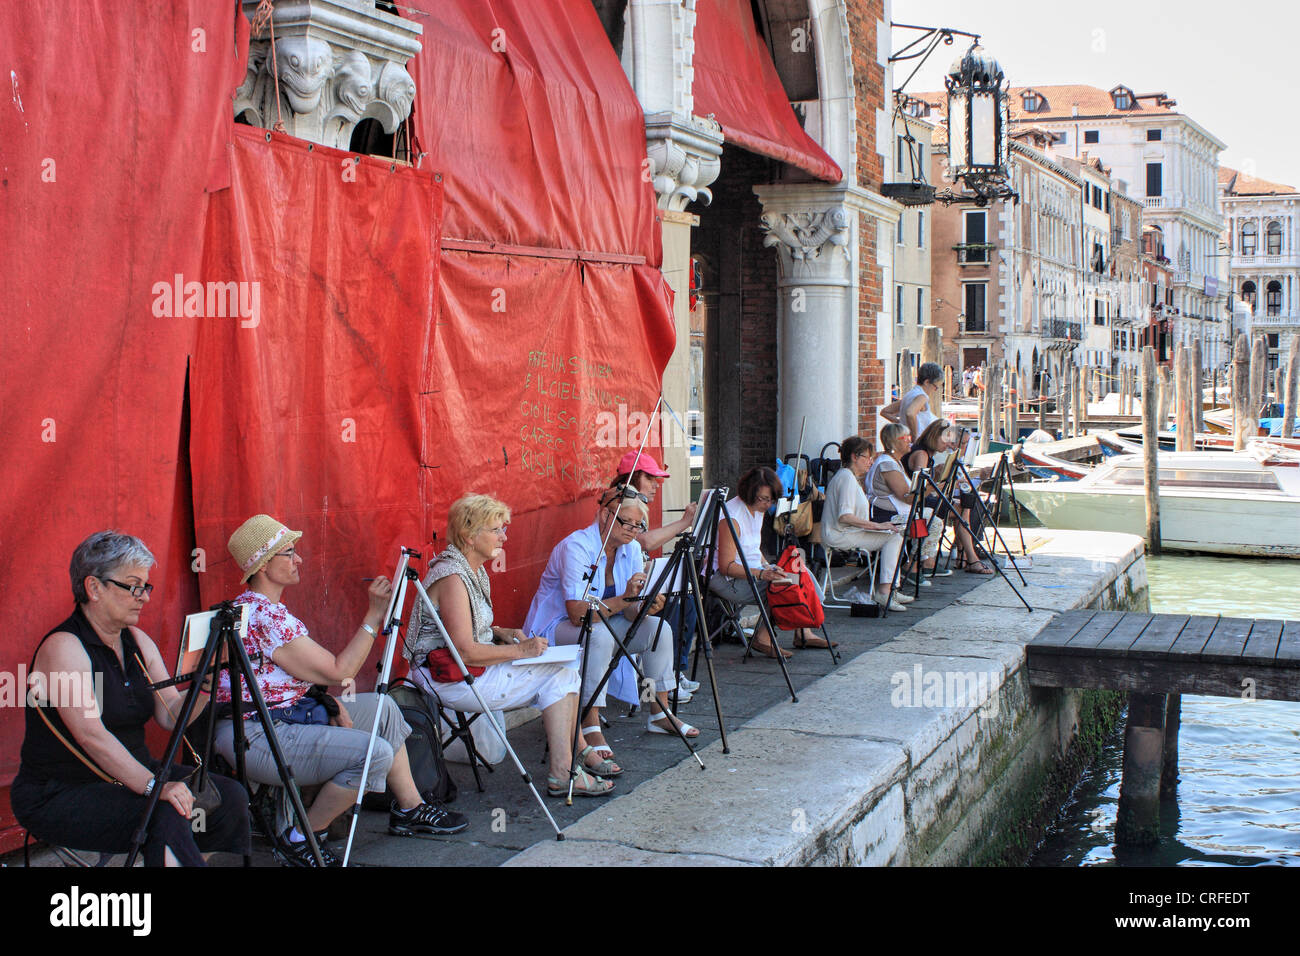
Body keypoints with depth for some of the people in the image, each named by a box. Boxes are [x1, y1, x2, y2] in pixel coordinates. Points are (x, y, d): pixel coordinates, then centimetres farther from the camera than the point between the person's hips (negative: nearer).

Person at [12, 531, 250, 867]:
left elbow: (171, 716, 5)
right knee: (167, 815, -33)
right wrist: (153, 785, -36)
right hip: (60, 796, -8)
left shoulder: (138, 642, 10)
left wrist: (206, 684, -15)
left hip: (131, 774, 8)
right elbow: (91, 736, -27)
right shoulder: (64, 647, -15)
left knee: (230, 797, -13)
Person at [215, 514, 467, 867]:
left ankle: (410, 811, 22)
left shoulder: (260, 608, 12)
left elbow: (311, 671, 16)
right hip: (256, 737, -11)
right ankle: (299, 839, -8)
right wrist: (375, 614, -15)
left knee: (382, 706, 14)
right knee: (376, 753, -25)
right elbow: (338, 671, -19)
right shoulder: (264, 617, -22)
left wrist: (332, 702, -1)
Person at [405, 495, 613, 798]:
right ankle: (563, 774, -8)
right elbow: (465, 652, -24)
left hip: (470, 668, 10)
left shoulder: (474, 570, 12)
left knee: (564, 671, 1)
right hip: (451, 680, -10)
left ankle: (577, 750, 11)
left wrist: (500, 633, 7)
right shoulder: (452, 577, -20)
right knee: (559, 674, -11)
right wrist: (519, 651, -18)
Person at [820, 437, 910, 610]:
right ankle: (883, 592, -20)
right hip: (839, 536, -11)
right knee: (893, 538, -17)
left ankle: (887, 590, 6)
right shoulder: (846, 477, -14)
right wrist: (876, 525, -22)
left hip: (848, 532, 11)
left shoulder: (851, 477, 20)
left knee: (894, 536, 7)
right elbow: (844, 516, -25)